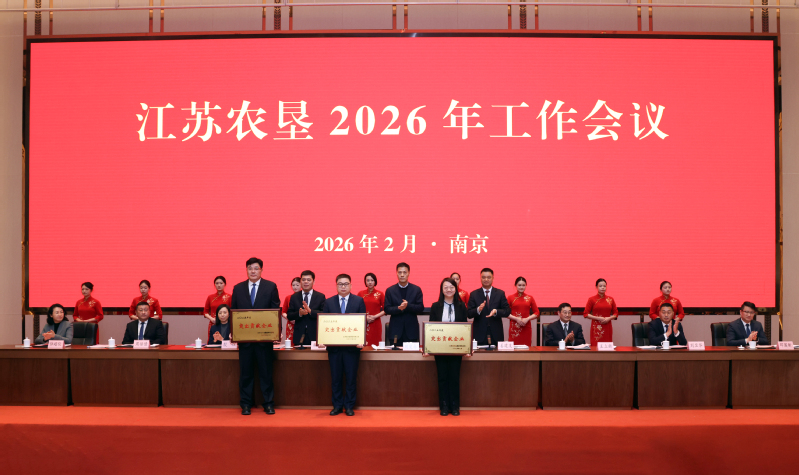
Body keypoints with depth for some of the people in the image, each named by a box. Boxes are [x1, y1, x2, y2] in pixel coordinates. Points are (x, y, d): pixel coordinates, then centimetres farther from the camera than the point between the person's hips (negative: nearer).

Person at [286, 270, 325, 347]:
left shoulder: (321, 297, 6)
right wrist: (299, 313, -15)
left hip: (315, 336, -1)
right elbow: (289, 316, 5)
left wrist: (310, 311, -19)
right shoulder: (294, 297, 11)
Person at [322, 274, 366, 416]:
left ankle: (349, 406, 14)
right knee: (336, 378, 7)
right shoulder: (329, 302, 7)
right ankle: (337, 406, 18)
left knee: (351, 377, 4)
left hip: (352, 346, -1)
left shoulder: (359, 301, 3)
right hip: (334, 346, 1)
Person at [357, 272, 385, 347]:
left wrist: (375, 316, -9)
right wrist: (365, 317, -8)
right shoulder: (360, 293, 7)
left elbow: (385, 310, 3)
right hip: (363, 323, 1)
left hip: (375, 323, 0)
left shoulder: (380, 294, 5)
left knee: (375, 344, -4)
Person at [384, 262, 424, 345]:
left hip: (411, 330, 0)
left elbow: (421, 308, -1)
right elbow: (387, 309, 0)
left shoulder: (416, 289, 5)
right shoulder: (390, 290, 6)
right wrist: (399, 308, -19)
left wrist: (408, 306, -18)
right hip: (395, 330, 0)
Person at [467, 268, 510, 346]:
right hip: (480, 334, -1)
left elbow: (507, 311, 1)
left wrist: (496, 311, -18)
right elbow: (469, 314, -1)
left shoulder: (500, 293, 8)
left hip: (496, 334, 1)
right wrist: (478, 310, -21)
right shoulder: (474, 294, 6)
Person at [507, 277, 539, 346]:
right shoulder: (510, 298, 4)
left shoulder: (530, 298, 9)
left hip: (526, 328, 2)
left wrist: (527, 319, -6)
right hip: (514, 328, -2)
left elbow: (537, 313, 9)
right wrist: (516, 318, -10)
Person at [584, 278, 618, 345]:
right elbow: (586, 314, 0)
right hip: (596, 327, -2)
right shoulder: (591, 299, 1)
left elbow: (615, 313, 12)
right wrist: (598, 318, -11)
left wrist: (609, 318, -7)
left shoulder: (610, 299, 9)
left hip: (607, 327, 2)